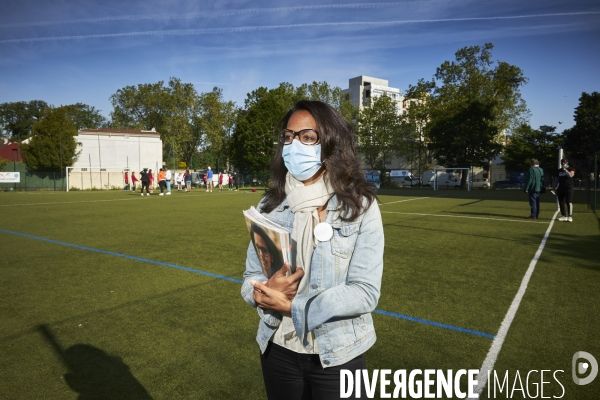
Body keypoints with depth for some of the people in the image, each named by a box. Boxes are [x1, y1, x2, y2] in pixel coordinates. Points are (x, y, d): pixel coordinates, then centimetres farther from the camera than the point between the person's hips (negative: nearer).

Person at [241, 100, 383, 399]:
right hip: (278, 351, 3)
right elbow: (250, 279, 2)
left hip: (337, 355, -3)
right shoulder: (269, 206, -3)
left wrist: (293, 306, -22)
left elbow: (366, 292, -17)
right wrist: (266, 291, -20)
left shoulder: (361, 206, -13)